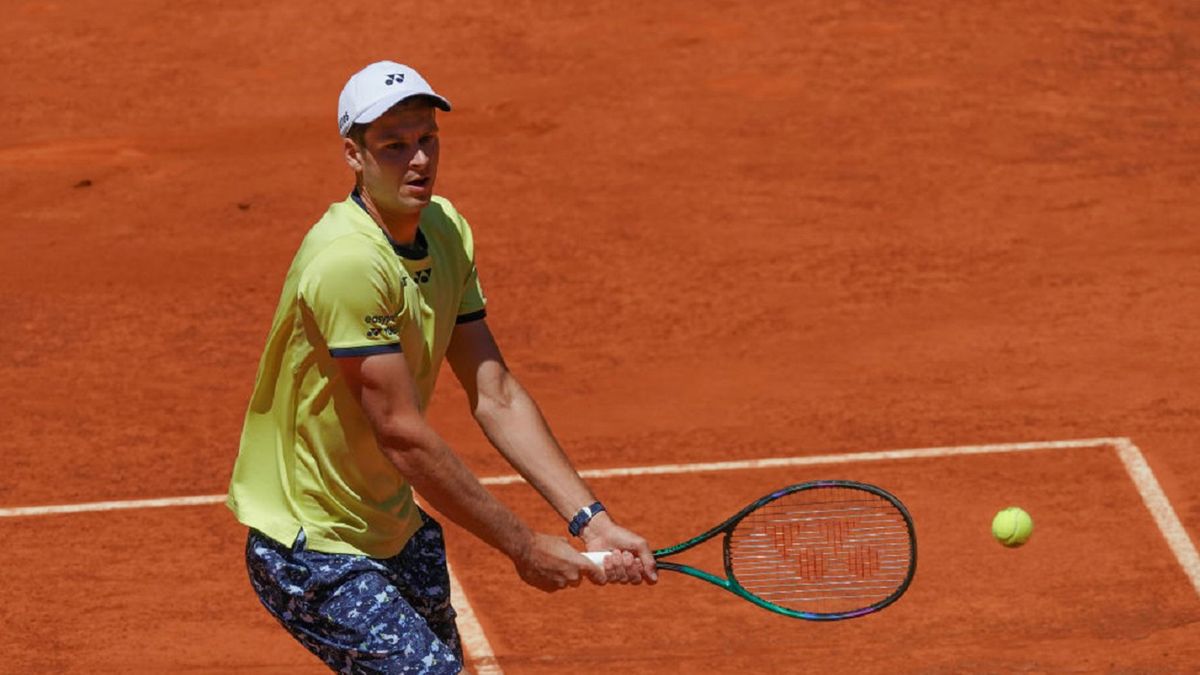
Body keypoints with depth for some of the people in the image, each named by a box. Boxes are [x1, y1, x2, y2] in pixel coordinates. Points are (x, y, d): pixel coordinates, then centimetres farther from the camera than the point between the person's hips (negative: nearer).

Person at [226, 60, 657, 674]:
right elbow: (402, 437, -26)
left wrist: (591, 520, -11)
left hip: (396, 528, 9)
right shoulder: (348, 261, -27)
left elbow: (496, 397, -1)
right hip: (310, 549, -9)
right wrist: (523, 547, -19)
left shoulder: (445, 230, 1)